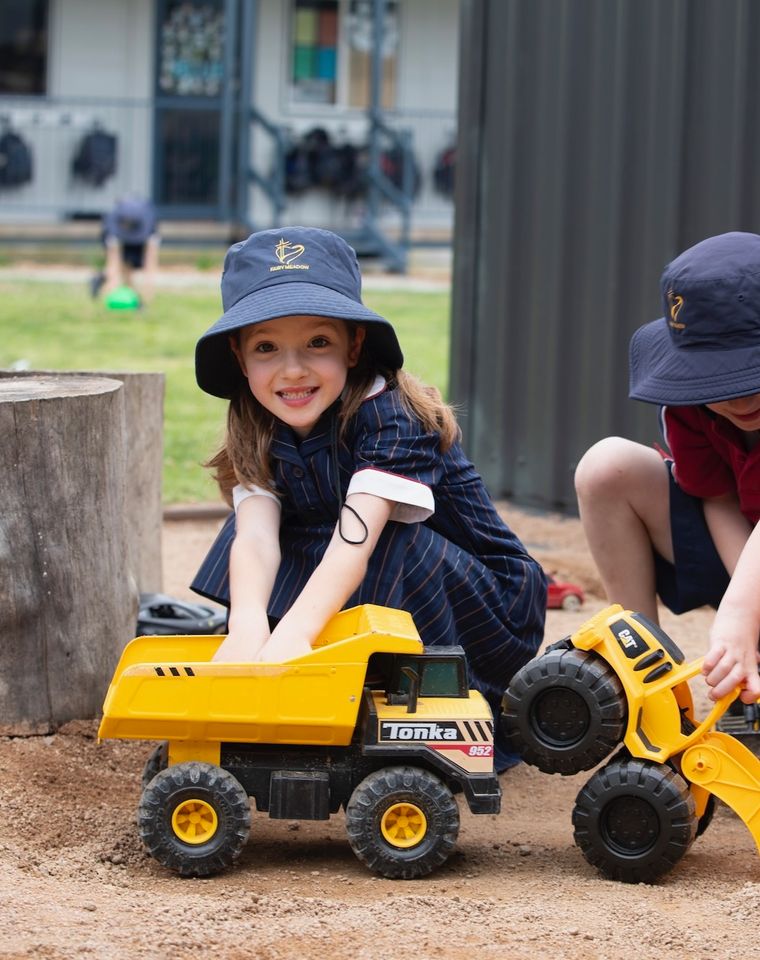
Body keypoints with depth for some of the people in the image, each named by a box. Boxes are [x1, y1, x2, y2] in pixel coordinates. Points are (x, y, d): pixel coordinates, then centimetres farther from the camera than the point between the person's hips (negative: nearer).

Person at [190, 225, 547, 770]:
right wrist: (247, 625, -49)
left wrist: (293, 634, -56)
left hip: (487, 616, -5)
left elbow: (355, 540, -41)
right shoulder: (259, 437, -8)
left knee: (388, 547, -33)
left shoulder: (391, 417, -26)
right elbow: (255, 536, -27)